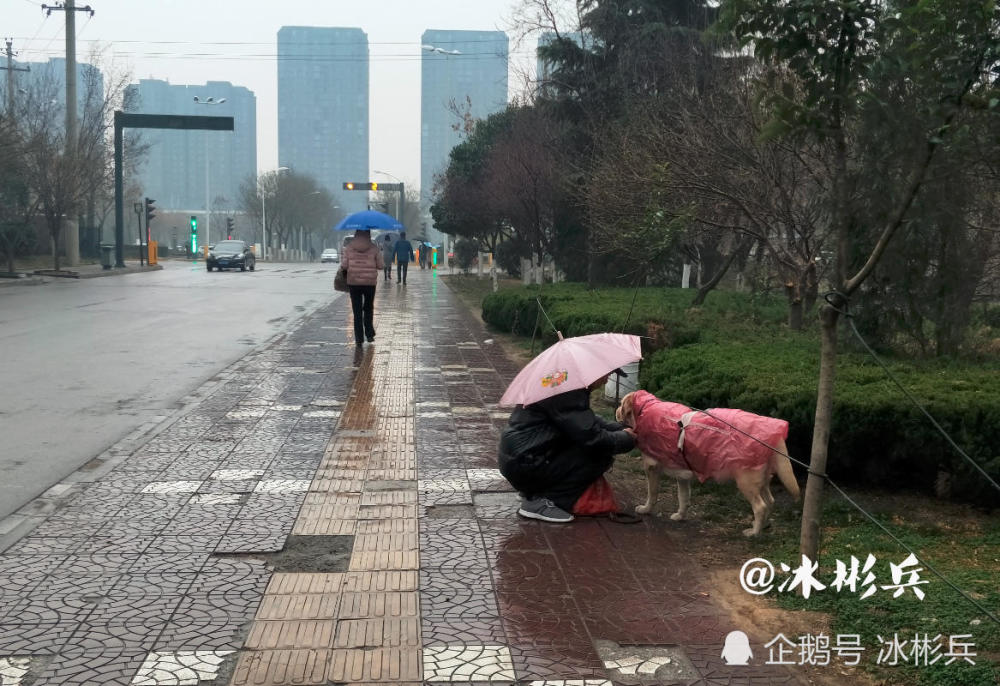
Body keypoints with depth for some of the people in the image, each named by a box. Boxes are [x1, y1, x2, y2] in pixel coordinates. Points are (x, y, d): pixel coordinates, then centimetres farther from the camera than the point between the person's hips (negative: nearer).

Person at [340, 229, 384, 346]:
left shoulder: (348, 248, -3)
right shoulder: (374, 248, -5)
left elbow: (344, 265, -5)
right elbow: (381, 265, -4)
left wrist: (342, 257, 16)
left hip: (353, 282, 0)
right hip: (370, 282, 0)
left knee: (357, 311, 6)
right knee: (368, 309, 19)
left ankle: (359, 338, 4)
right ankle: (369, 334, 18)